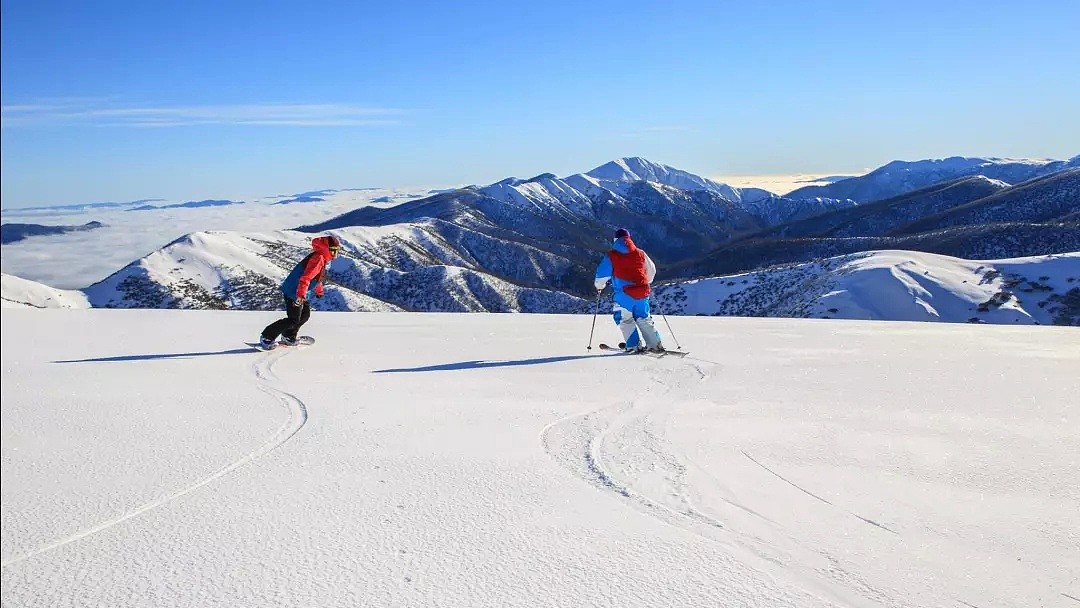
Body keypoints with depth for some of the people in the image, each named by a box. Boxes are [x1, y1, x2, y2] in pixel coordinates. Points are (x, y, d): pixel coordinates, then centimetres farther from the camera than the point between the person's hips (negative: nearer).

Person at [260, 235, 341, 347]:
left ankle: (288, 337, 30)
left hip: (302, 293, 10)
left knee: (305, 315, 18)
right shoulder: (318, 258, -21)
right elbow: (306, 277, -32)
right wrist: (301, 295, -40)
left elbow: (317, 277, 30)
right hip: (294, 293, -10)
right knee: (294, 320, -9)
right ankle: (266, 338, 0)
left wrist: (319, 291, 43)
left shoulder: (322, 258, 11)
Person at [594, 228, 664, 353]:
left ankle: (634, 346, 1)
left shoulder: (611, 256, -1)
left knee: (625, 319, 10)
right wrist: (646, 283, 43)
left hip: (625, 294, -4)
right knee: (644, 319, 16)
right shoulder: (640, 253, 12)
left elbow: (602, 274, 2)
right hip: (643, 293, 4)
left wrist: (599, 287, 22)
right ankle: (655, 345, 12)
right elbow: (651, 270, 25)